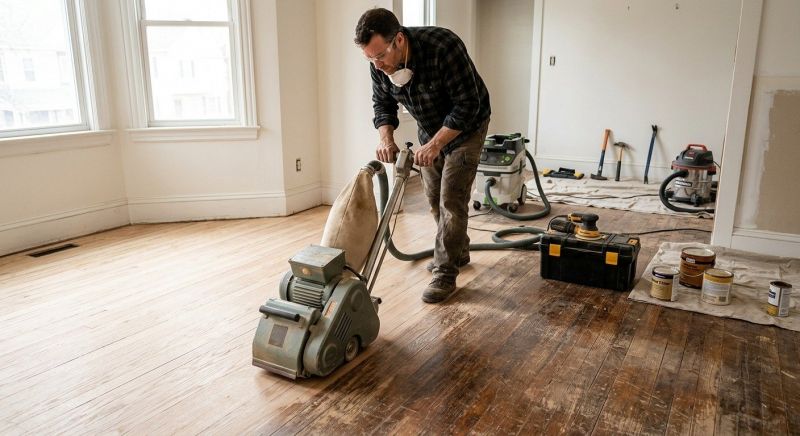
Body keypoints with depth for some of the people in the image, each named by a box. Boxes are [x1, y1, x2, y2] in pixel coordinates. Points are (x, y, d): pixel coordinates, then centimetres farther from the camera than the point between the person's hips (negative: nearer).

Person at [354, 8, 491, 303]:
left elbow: (467, 106, -30)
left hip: (465, 126, -6)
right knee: (434, 197, 12)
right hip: (429, 129, 7)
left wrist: (436, 144, -33)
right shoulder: (380, 63, -17)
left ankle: (445, 274, -1)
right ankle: (457, 252, 32)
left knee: (451, 199, -9)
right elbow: (383, 104, -3)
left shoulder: (443, 47, -35)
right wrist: (385, 137, -21)